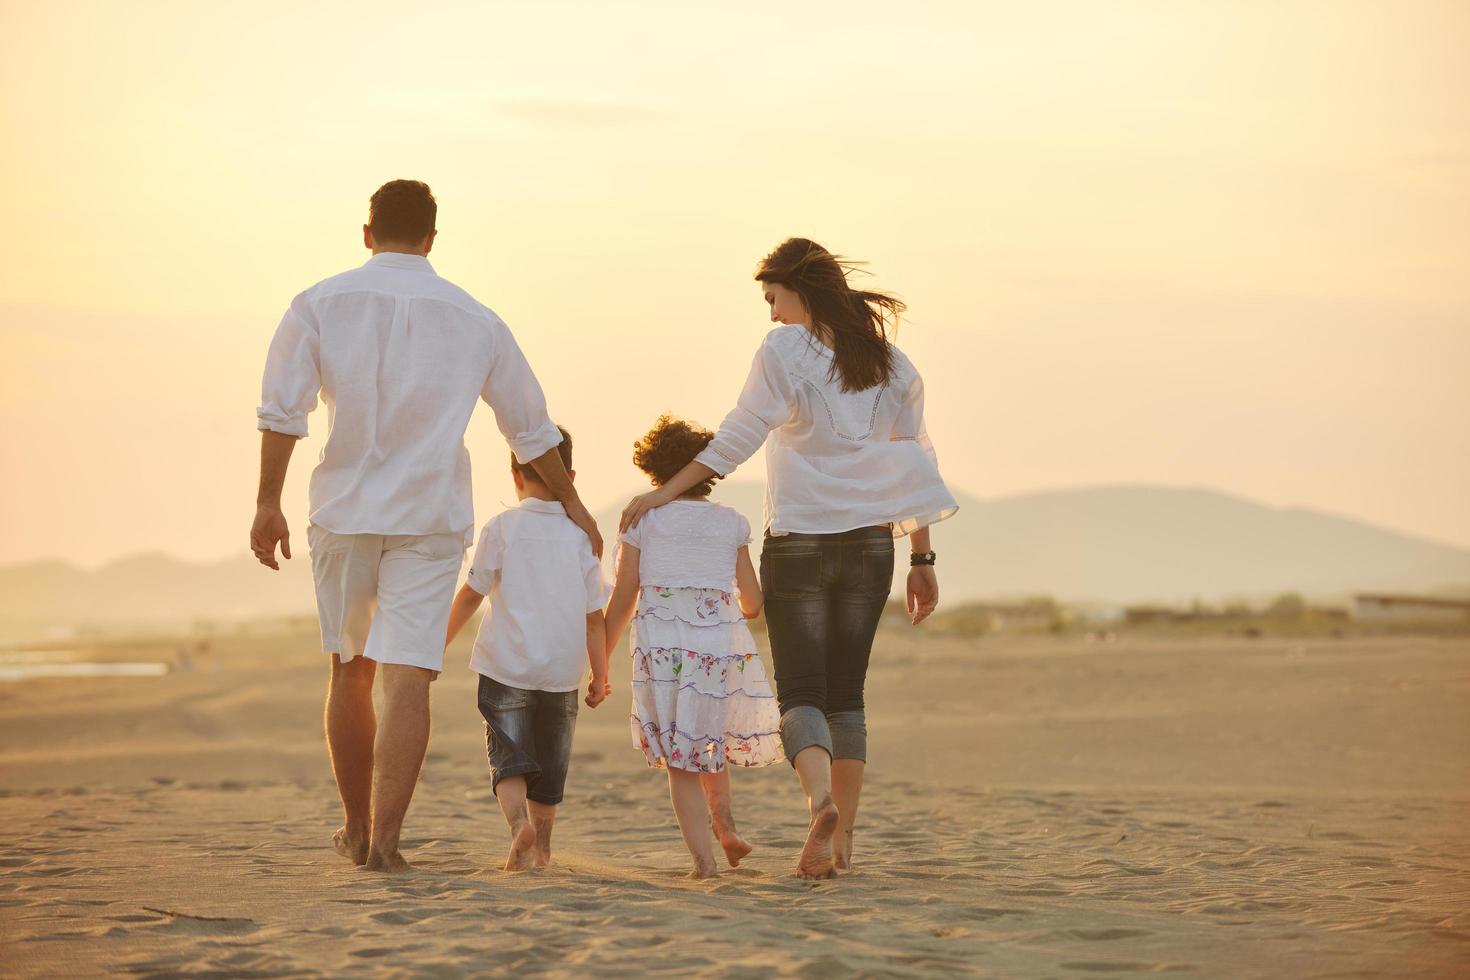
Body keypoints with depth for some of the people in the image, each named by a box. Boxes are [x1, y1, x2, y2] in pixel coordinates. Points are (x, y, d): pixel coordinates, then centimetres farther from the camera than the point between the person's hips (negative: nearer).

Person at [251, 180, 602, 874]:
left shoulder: (320, 304, 2)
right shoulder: (475, 321, 6)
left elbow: (281, 408, -7)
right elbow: (531, 429, 12)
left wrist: (268, 502, -4)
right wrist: (572, 506, 23)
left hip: (343, 511, 1)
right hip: (432, 517, -1)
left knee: (349, 672, 15)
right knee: (408, 678, -5)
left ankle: (356, 828, 27)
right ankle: (384, 840, -14)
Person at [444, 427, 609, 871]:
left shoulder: (502, 528, -5)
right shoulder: (580, 534, 0)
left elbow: (471, 593, -1)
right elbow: (594, 614, 1)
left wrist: (440, 642, 11)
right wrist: (600, 674, 7)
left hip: (507, 670, -2)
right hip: (562, 672, 2)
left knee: (509, 758, -2)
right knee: (550, 764, 15)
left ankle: (519, 824, -28)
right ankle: (541, 847, 23)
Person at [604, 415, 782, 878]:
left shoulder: (642, 519, 5)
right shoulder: (732, 523, 10)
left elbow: (622, 601, 4)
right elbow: (753, 604, 12)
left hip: (660, 644, -2)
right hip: (721, 643, 2)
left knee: (678, 757, 5)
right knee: (708, 737, 27)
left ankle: (703, 857, -5)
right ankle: (724, 822, 13)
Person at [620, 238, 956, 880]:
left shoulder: (786, 351, -7)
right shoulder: (890, 363, 8)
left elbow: (738, 436, -10)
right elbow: (913, 463, 8)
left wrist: (665, 492, -3)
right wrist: (922, 559, 13)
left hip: (797, 542, -4)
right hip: (870, 543, 4)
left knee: (801, 690, -3)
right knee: (846, 692, 12)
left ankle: (820, 796, -31)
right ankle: (841, 839, 10)